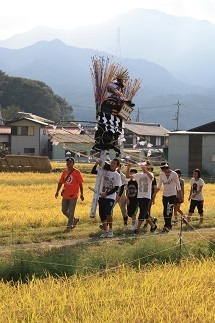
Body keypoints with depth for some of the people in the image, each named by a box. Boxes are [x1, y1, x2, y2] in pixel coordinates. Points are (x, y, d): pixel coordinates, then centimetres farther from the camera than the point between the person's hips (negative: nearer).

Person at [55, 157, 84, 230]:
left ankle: (70, 225, 8)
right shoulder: (65, 171, 9)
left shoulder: (77, 172, -7)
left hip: (73, 195, -6)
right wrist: (57, 192, 11)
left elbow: (80, 184, -7)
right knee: (64, 211, 11)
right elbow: (60, 182, 15)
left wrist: (81, 194, -9)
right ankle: (74, 219, 30)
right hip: (65, 195, 6)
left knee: (71, 211, -3)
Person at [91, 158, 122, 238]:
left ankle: (110, 230, -5)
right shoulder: (104, 171, 6)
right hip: (101, 196, 4)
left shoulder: (117, 175, -4)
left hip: (110, 197, -4)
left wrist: (106, 194, -14)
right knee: (102, 215, 5)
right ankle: (105, 231, 16)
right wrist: (96, 165, -11)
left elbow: (116, 188, -7)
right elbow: (93, 172, 6)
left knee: (108, 213, -19)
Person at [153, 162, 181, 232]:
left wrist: (180, 195, -1)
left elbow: (178, 185, -1)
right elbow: (159, 185, 11)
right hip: (165, 194, 5)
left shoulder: (174, 174, -9)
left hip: (172, 194, -5)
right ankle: (167, 225, 14)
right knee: (165, 211, 5)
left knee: (169, 210, -14)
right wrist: (155, 193, 0)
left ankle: (167, 226, -15)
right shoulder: (161, 174, 3)